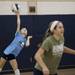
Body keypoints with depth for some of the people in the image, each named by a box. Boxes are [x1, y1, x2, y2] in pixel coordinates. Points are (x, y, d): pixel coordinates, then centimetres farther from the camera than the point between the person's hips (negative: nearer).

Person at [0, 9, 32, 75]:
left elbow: (27, 45, -10)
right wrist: (18, 16, -10)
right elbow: (18, 24, -6)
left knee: (16, 70, 0)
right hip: (7, 52, -4)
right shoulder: (18, 35, 3)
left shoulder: (25, 40, 13)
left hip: (13, 55, 4)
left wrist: (28, 38, 2)